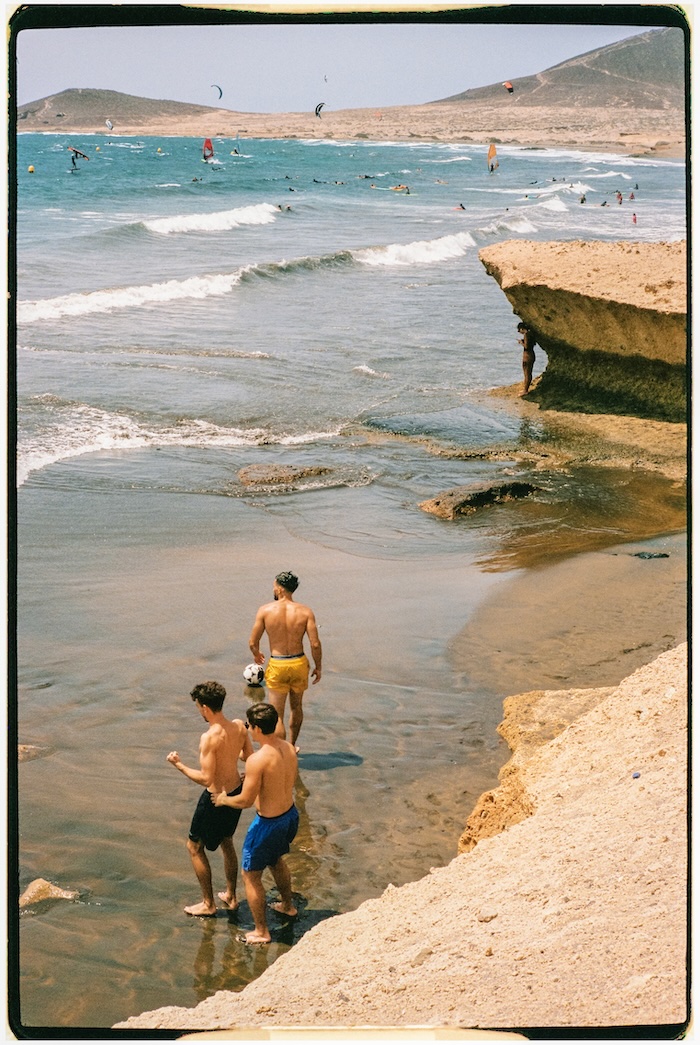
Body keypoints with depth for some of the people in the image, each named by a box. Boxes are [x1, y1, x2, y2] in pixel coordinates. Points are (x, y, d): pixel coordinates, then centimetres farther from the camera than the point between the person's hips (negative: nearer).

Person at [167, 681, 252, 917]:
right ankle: (231, 897, 39)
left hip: (215, 798, -7)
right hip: (236, 791, 7)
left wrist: (179, 765, -16)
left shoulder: (209, 738, -28)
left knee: (195, 847, 13)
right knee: (227, 843, 27)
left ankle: (208, 904, 22)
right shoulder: (239, 726, -7)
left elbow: (206, 778, -27)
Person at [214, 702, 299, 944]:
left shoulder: (257, 760, -30)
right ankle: (288, 905, 54)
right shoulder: (288, 748, -6)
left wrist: (223, 799, -4)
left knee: (251, 875, 12)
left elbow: (245, 801, -24)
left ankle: (261, 932, 21)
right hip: (290, 815, 8)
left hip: (269, 823, -8)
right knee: (276, 859, 35)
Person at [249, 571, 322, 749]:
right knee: (296, 707, 26)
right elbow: (315, 644, -11)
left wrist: (257, 655, 18)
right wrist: (318, 667, 4)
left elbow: (253, 643, -4)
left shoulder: (265, 610, -10)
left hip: (277, 666, -3)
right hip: (299, 663, 3)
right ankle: (292, 746, 40)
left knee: (277, 715, 6)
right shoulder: (305, 611, -8)